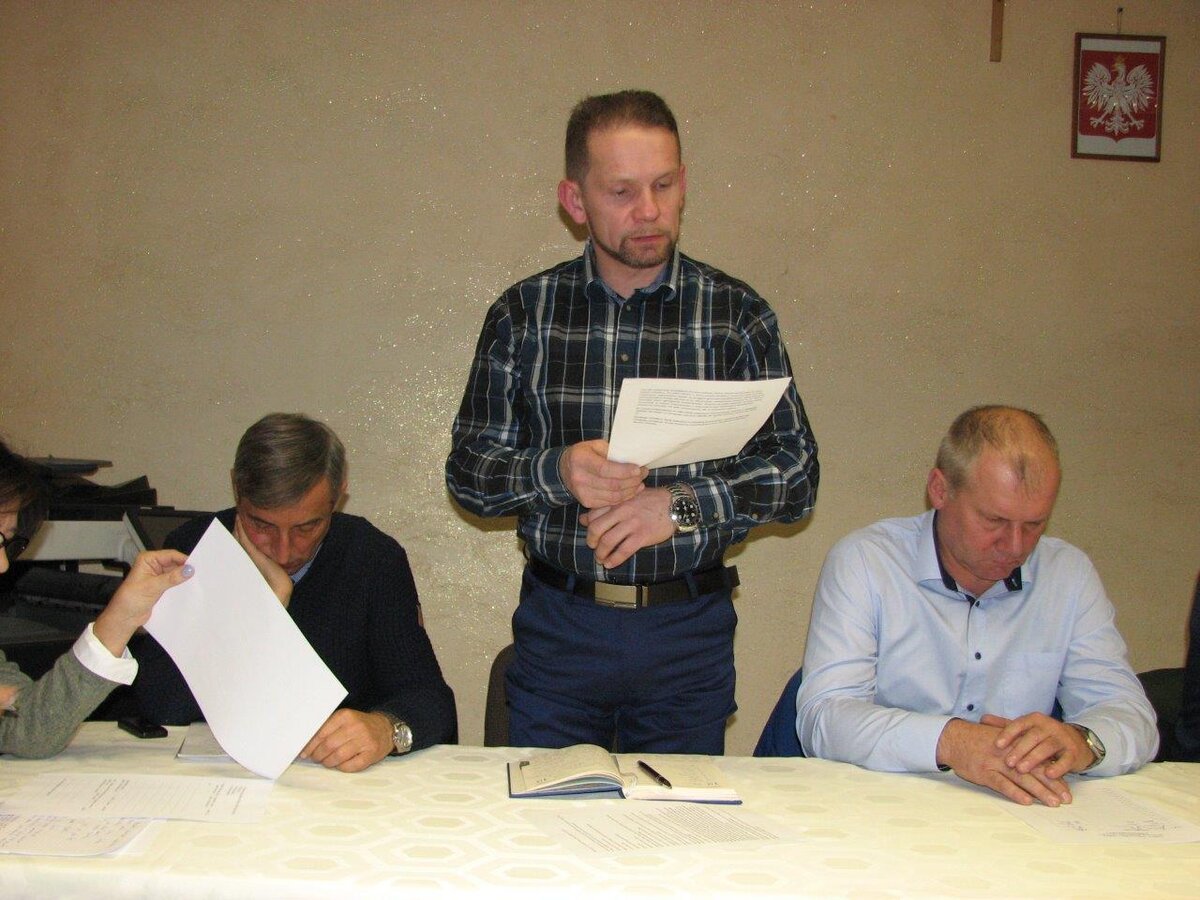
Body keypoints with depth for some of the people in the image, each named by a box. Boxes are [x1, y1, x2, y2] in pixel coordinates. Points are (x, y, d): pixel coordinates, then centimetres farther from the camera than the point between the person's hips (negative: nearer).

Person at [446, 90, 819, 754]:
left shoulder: (736, 314, 0)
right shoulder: (523, 313, 1)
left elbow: (797, 475, -2)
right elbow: (467, 471, 1)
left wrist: (680, 506, -17)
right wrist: (558, 472, -19)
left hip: (688, 631, 0)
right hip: (558, 625, 0)